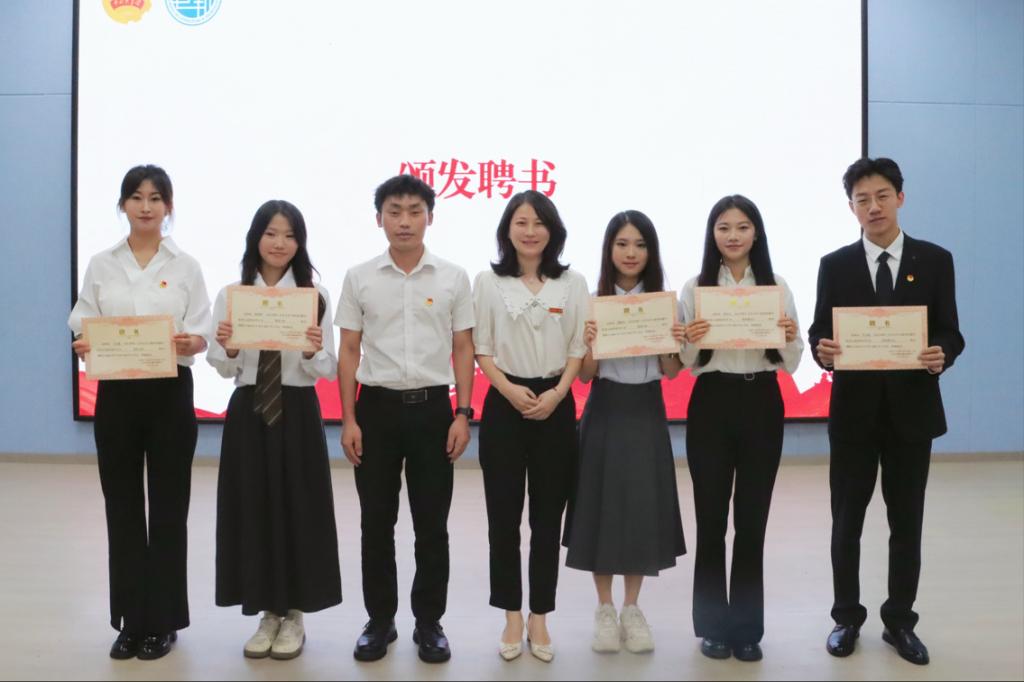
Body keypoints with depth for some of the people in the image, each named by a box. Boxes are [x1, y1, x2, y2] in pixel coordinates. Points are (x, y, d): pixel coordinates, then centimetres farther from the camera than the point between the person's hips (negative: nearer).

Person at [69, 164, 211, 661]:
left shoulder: (185, 266, 1)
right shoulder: (101, 265, 6)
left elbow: (201, 334, -2)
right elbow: (83, 328, 6)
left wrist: (190, 343, -24)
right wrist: (83, 346, -16)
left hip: (170, 395, -2)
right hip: (116, 395, 2)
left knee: (168, 508, 4)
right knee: (122, 507, 7)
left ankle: (162, 620, 18)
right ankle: (131, 619, 21)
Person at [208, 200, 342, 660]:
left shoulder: (315, 296, -1)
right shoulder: (230, 295, 4)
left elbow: (327, 371, -3)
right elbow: (223, 370, 4)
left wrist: (313, 352, -24)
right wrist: (228, 349, -17)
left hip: (298, 413, -2)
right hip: (248, 412, 2)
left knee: (299, 510, 5)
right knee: (252, 510, 7)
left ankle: (294, 617, 23)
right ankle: (268, 614, 25)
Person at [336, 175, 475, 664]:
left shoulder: (453, 278, 2)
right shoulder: (360, 278, 2)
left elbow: (463, 350, 4)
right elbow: (349, 352, 4)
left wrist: (463, 415, -4)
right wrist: (349, 419, -2)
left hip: (432, 407, 0)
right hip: (377, 406, 1)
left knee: (431, 523, 7)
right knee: (377, 522, 9)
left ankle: (429, 622, 22)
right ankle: (379, 620, 24)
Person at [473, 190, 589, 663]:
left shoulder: (573, 283, 5)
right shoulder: (488, 282, 3)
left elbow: (578, 349, 3)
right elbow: (481, 349, 0)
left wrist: (556, 394, -12)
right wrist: (510, 390, -14)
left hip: (556, 405, 1)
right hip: (504, 404, 0)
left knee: (548, 515, 5)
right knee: (504, 514, 3)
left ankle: (539, 617, 17)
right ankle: (512, 617, 16)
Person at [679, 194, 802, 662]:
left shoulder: (777, 287, 5)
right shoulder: (695, 288, 1)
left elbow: (791, 363, 5)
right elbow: (685, 363, 1)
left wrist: (790, 338, -15)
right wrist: (691, 341, -19)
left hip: (762, 405, 1)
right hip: (711, 404, -1)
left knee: (752, 519, 7)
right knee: (711, 517, 5)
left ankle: (746, 627, 21)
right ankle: (713, 625, 21)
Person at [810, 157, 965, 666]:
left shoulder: (935, 260, 2)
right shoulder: (835, 265, 2)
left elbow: (950, 333, 1)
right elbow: (820, 333, 0)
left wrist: (942, 355, -22)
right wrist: (822, 351, -23)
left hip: (911, 409, 0)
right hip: (853, 409, 0)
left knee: (907, 523, 10)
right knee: (847, 522, 8)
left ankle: (900, 621, 26)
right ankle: (847, 618, 24)